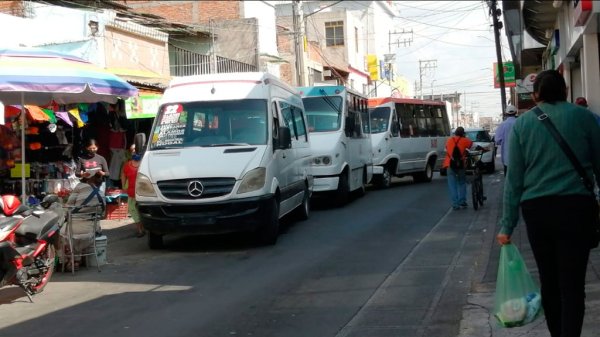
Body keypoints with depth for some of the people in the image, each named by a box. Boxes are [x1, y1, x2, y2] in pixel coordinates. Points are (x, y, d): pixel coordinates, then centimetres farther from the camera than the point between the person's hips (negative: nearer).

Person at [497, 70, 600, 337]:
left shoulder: (521, 124, 5)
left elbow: (514, 178, 3)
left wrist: (507, 225, 4)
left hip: (536, 208, 2)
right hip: (577, 206, -2)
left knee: (549, 280, 15)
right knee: (572, 283, -2)